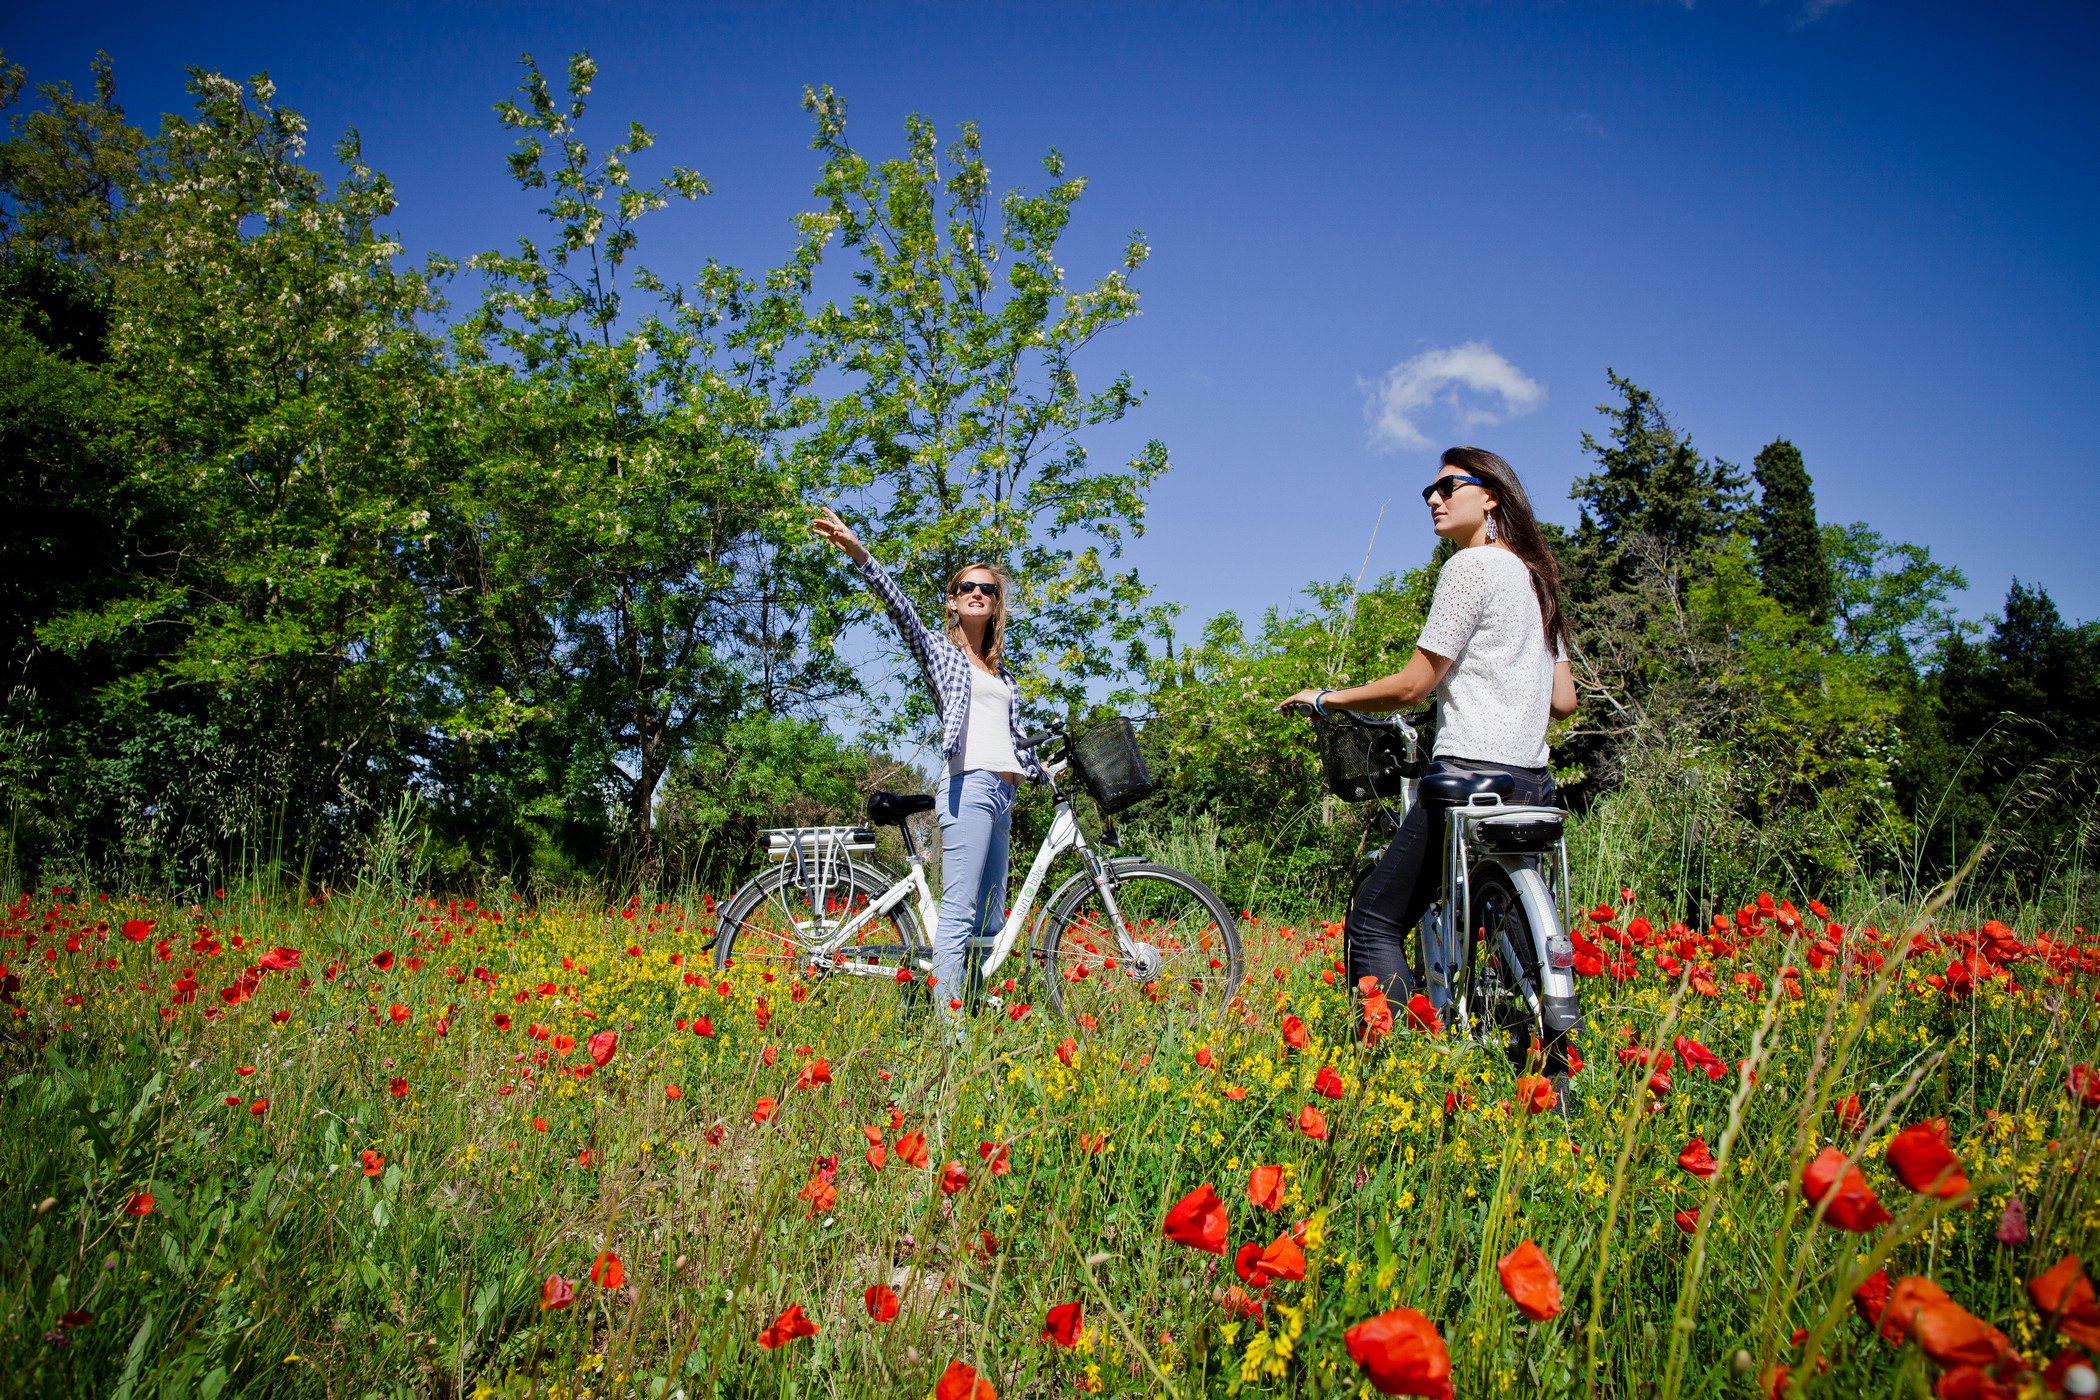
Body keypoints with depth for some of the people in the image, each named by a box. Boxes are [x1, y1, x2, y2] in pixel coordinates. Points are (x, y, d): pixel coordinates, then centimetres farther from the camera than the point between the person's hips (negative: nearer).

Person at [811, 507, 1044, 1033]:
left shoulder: (1003, 673, 25)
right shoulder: (939, 650, 8)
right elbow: (899, 607, -8)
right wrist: (857, 552, -22)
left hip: (1003, 795, 7)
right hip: (968, 786, -7)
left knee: (991, 920, 6)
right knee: (959, 914, -14)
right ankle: (948, 1029, -15)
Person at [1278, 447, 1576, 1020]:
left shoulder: (1472, 565, -8)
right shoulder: (1534, 578, 19)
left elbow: (1413, 684, -11)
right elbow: (1563, 701, 18)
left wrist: (1324, 700, 1)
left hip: (1472, 775, -10)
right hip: (1532, 783, 10)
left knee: (1372, 925, -6)